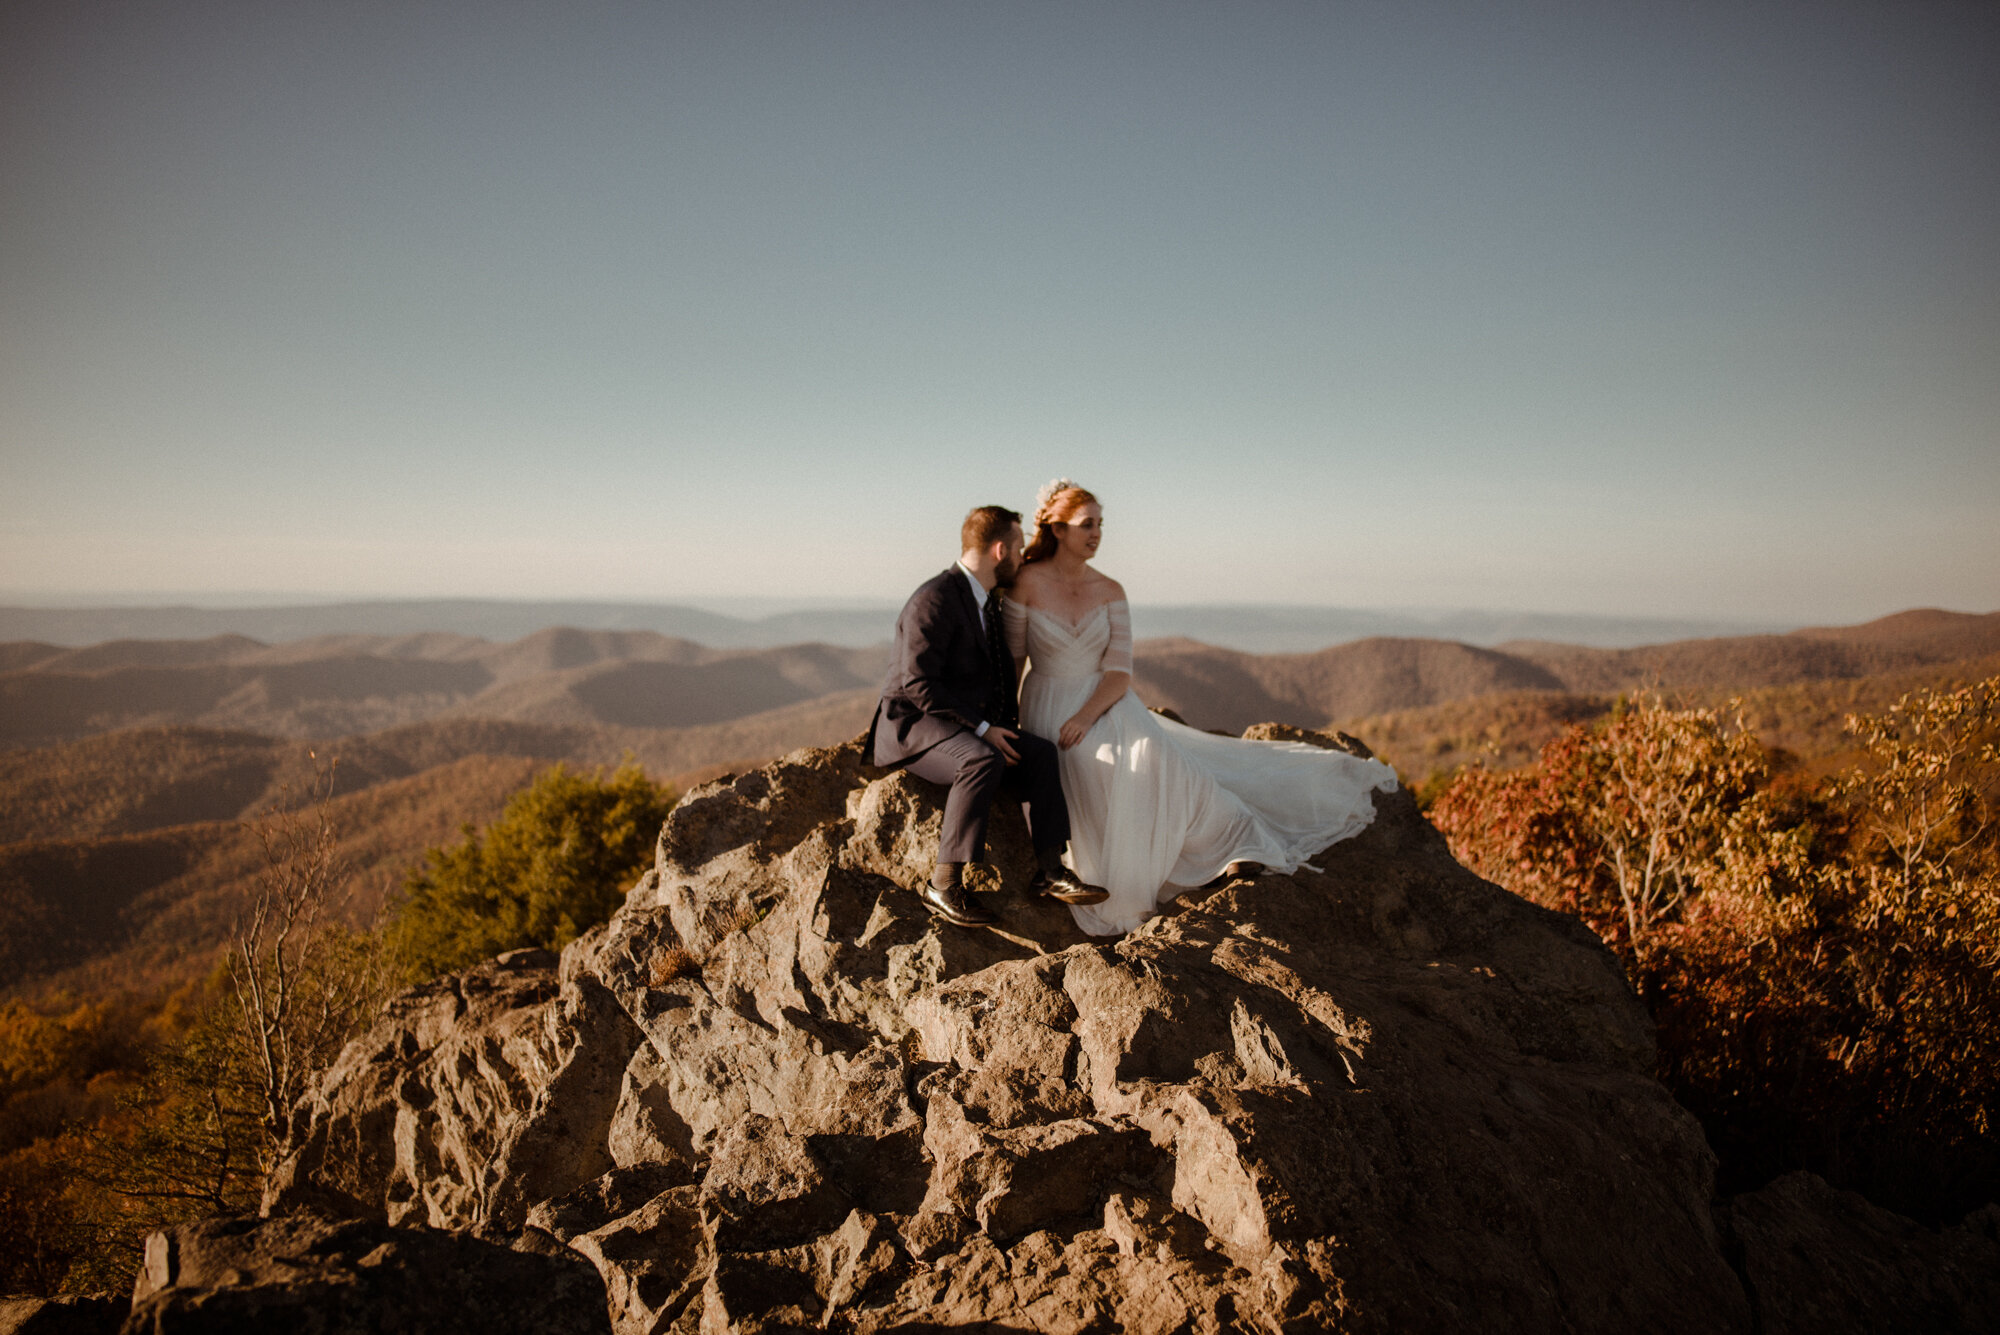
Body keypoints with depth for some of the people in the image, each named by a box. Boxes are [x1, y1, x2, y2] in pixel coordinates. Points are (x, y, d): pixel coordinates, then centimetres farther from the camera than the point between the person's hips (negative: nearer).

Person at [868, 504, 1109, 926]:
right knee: (983, 762, -34)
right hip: (911, 725, -9)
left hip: (967, 726, 9)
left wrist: (1004, 725, 8)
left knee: (1040, 753, -9)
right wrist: (982, 729, -22)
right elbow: (917, 683, -23)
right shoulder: (935, 599, -18)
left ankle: (1050, 871, -5)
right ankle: (944, 885, -27)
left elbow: (1000, 668, 24)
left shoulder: (989, 599, 13)